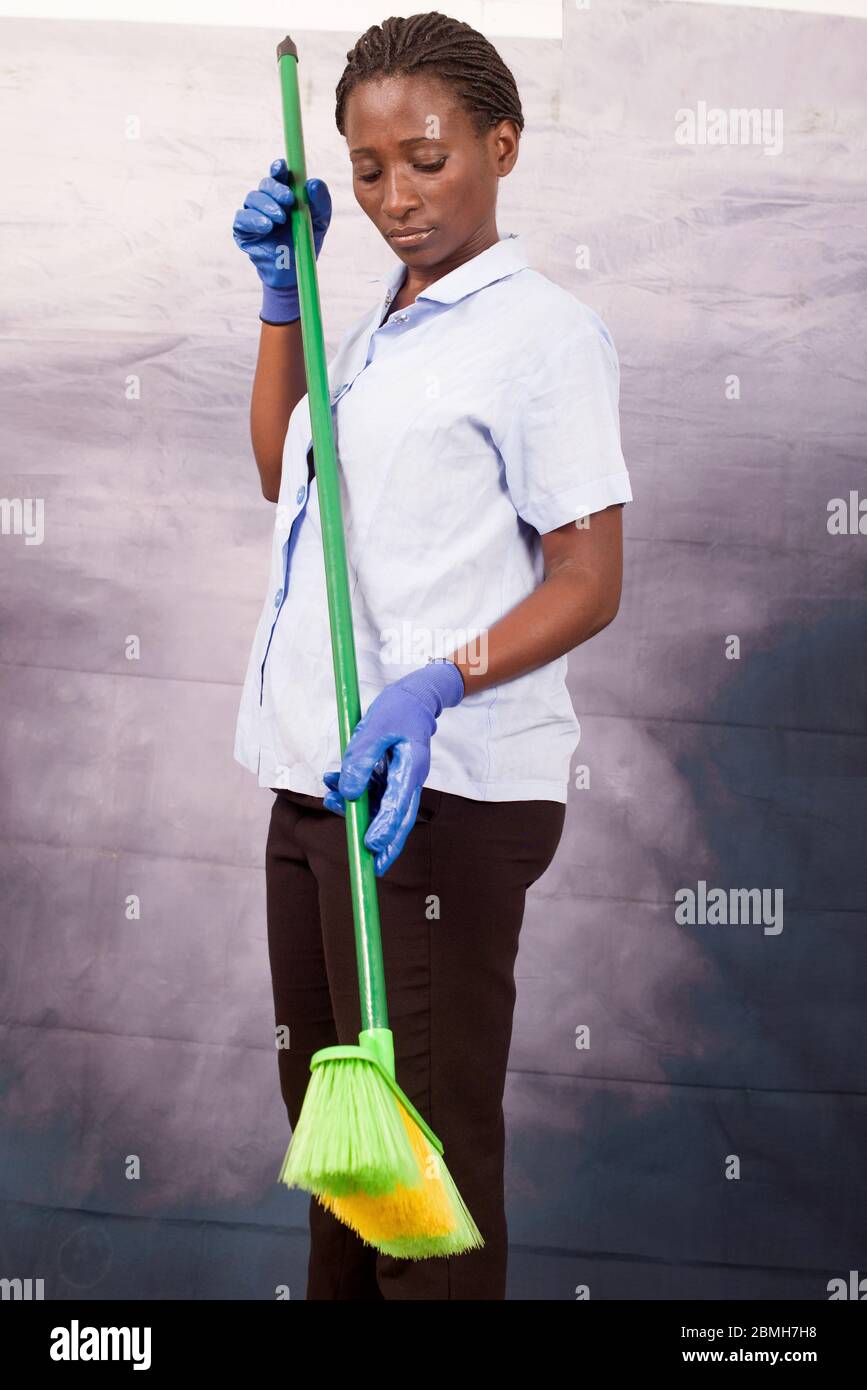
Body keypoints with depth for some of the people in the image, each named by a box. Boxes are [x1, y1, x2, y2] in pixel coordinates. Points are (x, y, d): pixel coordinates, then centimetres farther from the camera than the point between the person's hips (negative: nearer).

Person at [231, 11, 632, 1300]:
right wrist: (283, 288, 19)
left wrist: (433, 689, -26)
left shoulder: (544, 330, -8)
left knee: (428, 1142, -6)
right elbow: (284, 468, 27)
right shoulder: (376, 326, 17)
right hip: (317, 779, 8)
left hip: (442, 793, -8)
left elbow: (590, 582, -11)